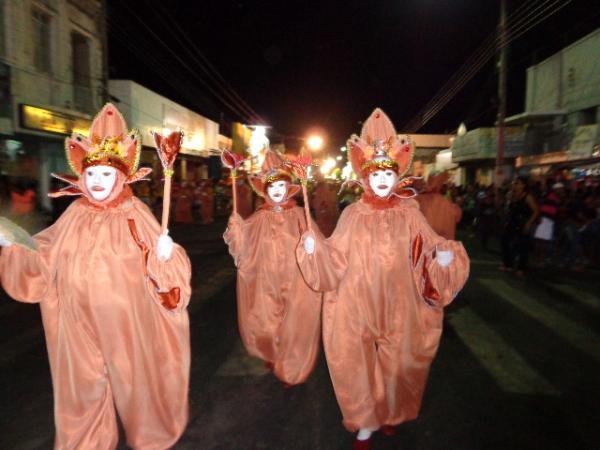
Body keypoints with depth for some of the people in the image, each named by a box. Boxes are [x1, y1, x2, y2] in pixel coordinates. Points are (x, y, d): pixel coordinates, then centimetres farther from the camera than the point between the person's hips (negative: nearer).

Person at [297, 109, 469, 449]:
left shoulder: (409, 213, -1)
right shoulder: (353, 214, -2)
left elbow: (431, 249, -1)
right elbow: (336, 257, -4)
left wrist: (444, 256, -22)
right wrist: (313, 248, -21)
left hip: (398, 305, 1)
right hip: (359, 304, -1)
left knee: (396, 362, 15)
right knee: (360, 363, 7)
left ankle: (391, 413, 43)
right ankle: (366, 423, 29)